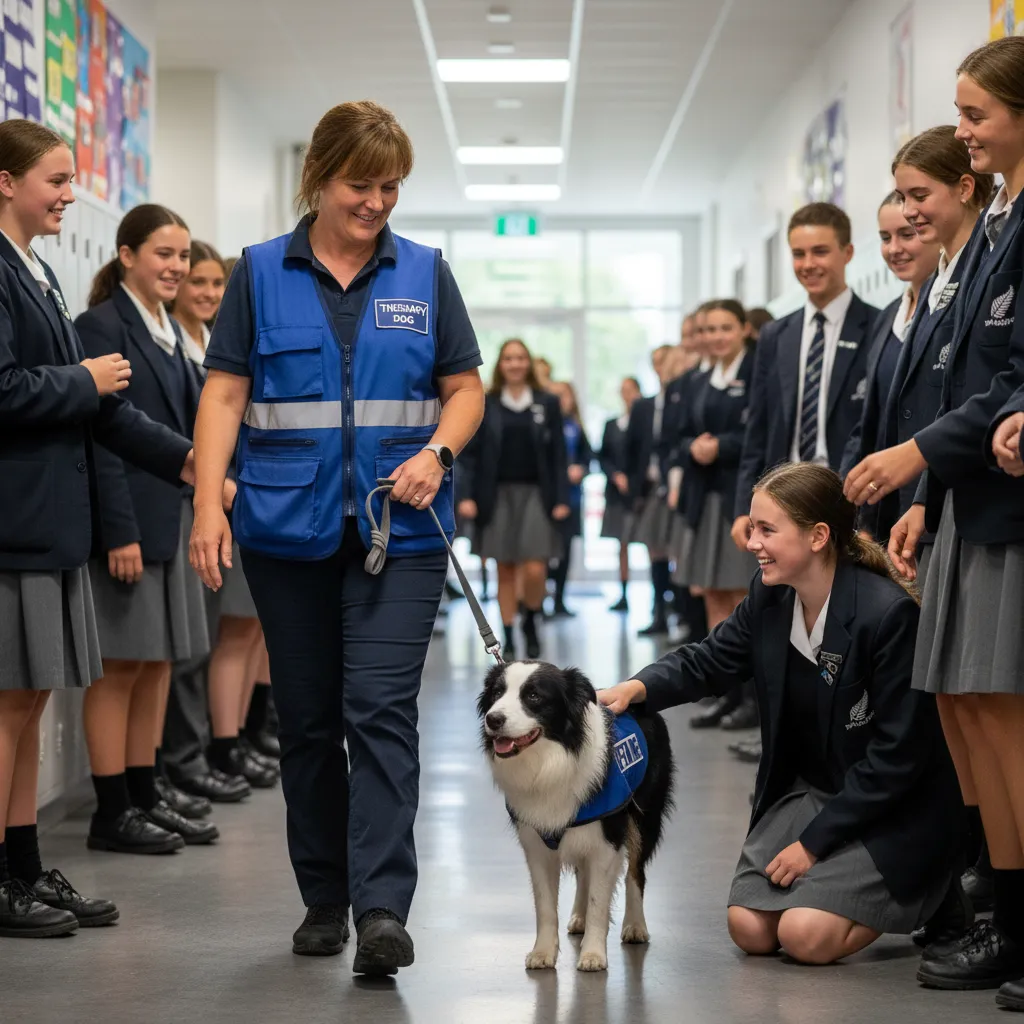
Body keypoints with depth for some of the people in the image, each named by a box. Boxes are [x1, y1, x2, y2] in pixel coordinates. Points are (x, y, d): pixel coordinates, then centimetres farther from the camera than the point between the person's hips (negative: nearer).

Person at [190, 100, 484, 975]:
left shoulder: (424, 273, 7)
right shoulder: (261, 273, 5)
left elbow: (465, 388, 8)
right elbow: (225, 393, 1)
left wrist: (437, 452, -12)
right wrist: (208, 504, -10)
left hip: (399, 527, -1)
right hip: (287, 525, 1)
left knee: (381, 709, -11)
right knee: (307, 719, 8)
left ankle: (382, 908, -14)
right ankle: (323, 900, 20)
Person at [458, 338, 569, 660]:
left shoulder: (548, 404, 5)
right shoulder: (485, 405, 5)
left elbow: (559, 454, 4)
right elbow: (471, 454, 3)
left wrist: (561, 499, -4)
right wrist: (467, 496, -7)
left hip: (536, 495, 0)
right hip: (497, 496, 1)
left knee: (534, 570, -10)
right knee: (505, 571, 3)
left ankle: (531, 621, 17)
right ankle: (508, 639, 12)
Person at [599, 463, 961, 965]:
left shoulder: (891, 613, -23)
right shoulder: (769, 596, -4)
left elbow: (896, 754, -21)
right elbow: (708, 662, 6)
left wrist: (815, 841, -18)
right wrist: (637, 688, -18)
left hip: (891, 810, -6)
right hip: (805, 789, 6)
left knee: (806, 935, -20)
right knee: (749, 929, -9)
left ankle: (928, 888, 7)